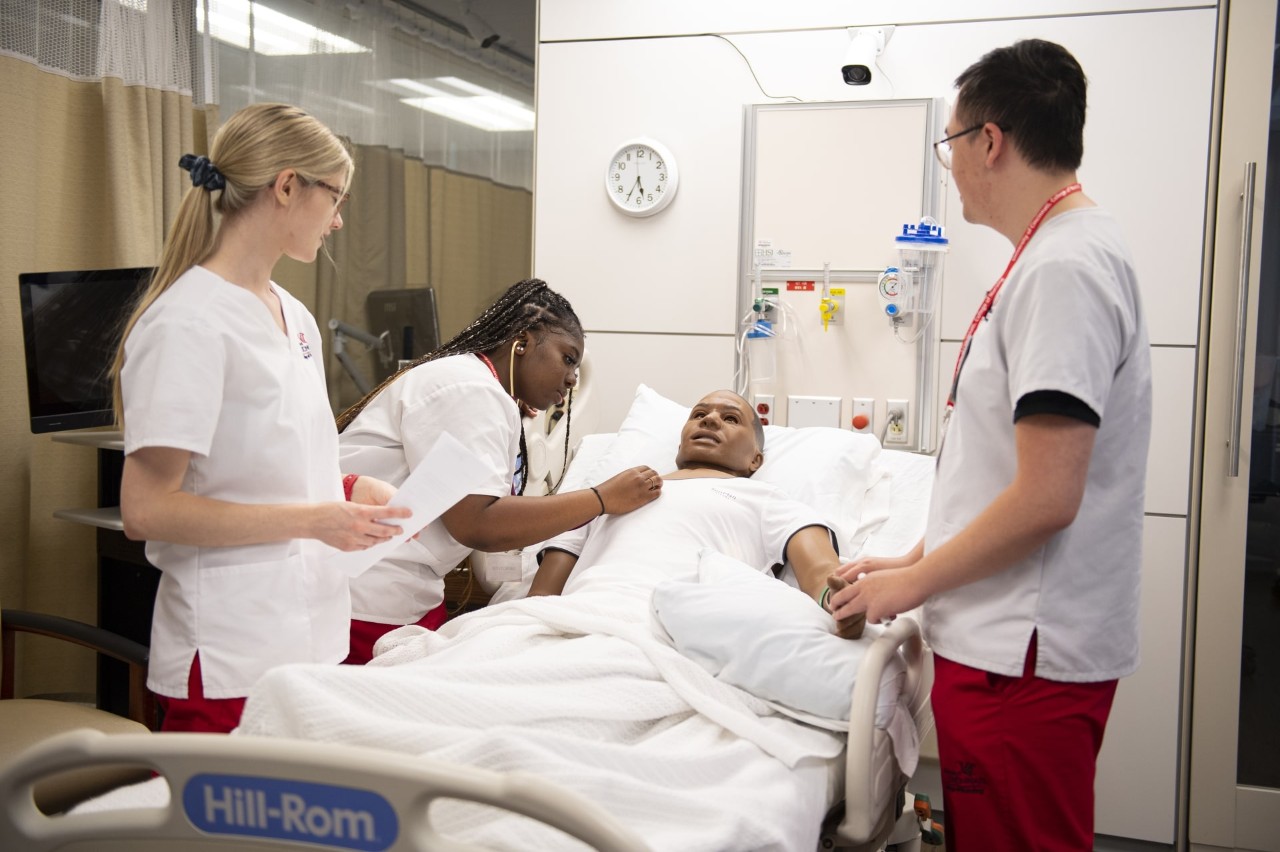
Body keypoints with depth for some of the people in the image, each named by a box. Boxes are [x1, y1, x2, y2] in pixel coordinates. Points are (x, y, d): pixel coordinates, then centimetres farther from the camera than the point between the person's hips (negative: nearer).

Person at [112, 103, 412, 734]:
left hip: (312, 635, 8)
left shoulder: (294, 317, 12)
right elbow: (145, 509, -19)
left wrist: (356, 492, 4)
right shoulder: (189, 323, -15)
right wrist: (314, 521, -18)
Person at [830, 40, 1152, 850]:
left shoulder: (1064, 266, -18)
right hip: (1008, 640, 10)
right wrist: (916, 561, 16)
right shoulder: (1058, 253, 14)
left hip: (1025, 658, -10)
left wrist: (910, 584, -11)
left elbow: (1045, 499, -23)